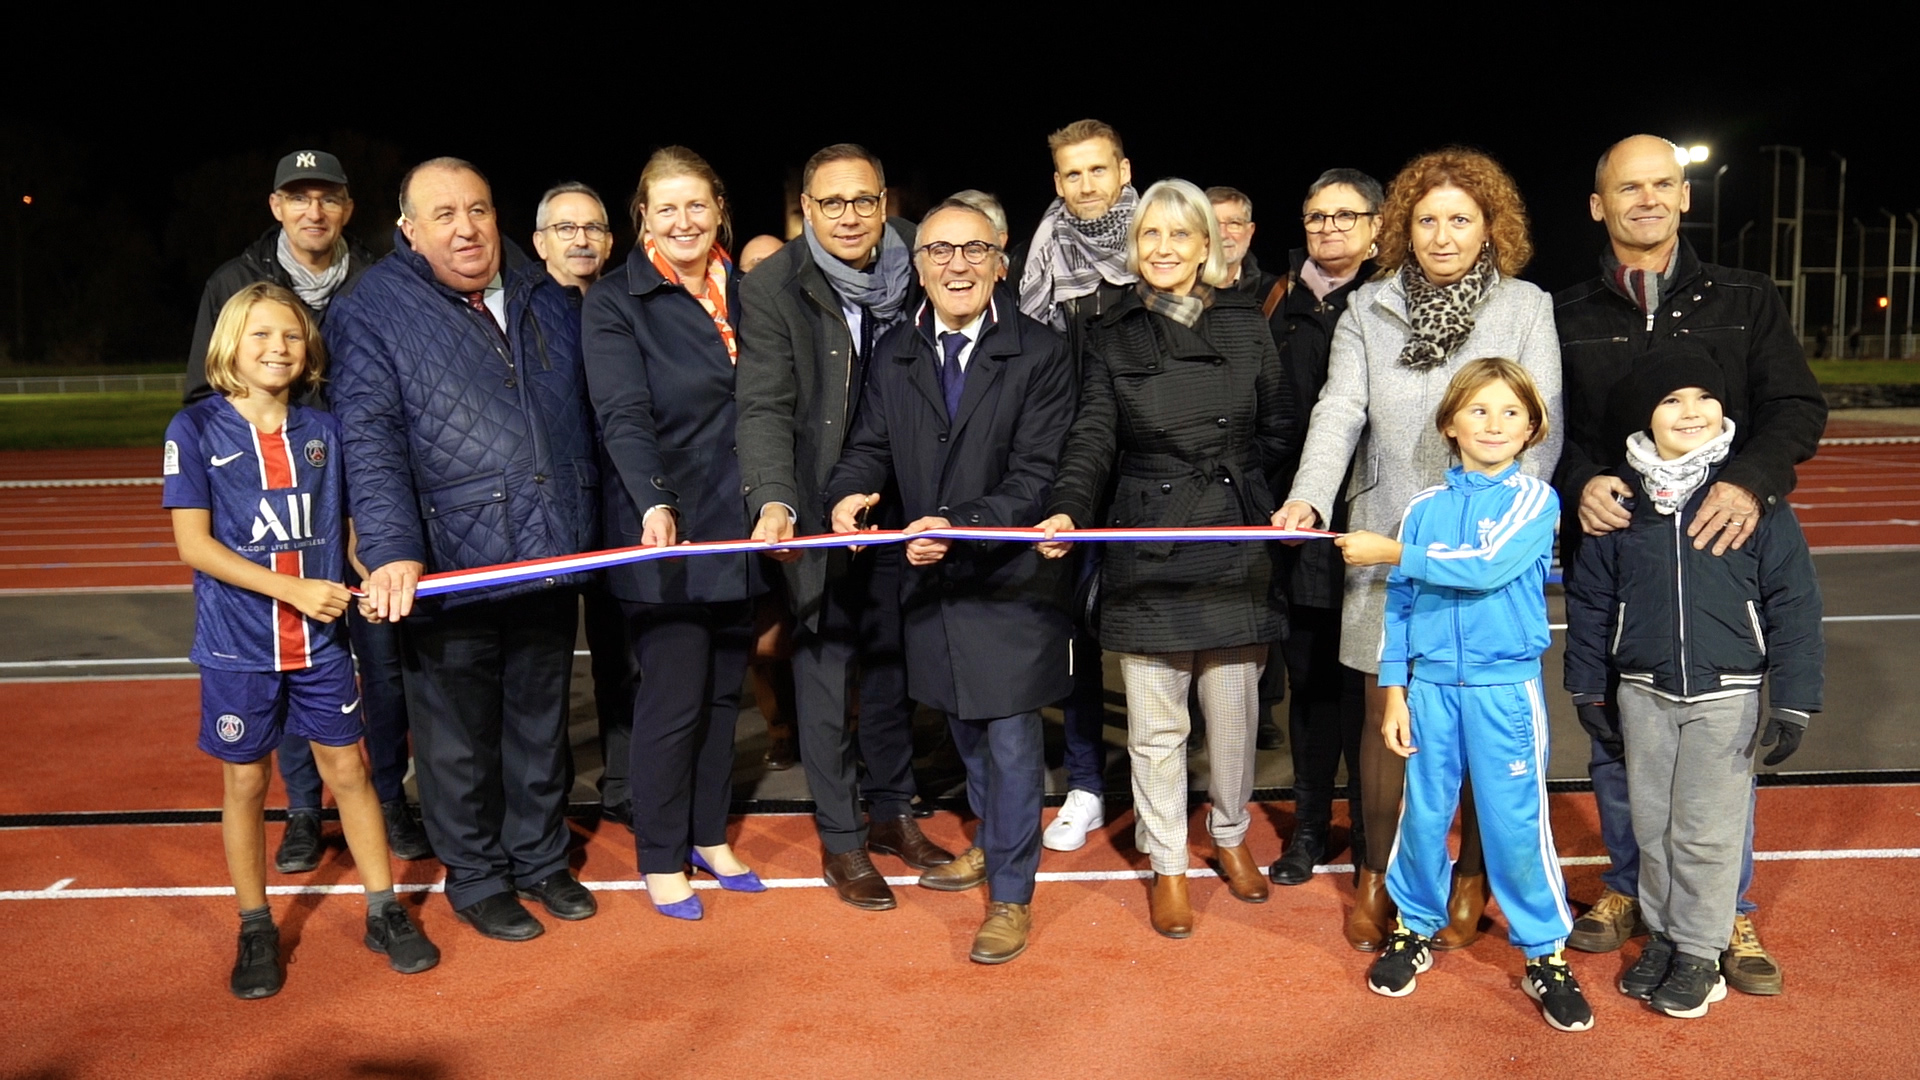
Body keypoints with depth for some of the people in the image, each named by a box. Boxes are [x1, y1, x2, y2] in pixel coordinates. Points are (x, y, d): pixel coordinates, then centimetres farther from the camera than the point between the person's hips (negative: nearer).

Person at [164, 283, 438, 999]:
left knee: (347, 769, 9)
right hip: (238, 644, -2)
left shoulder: (323, 430, 3)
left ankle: (384, 913, 22)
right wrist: (293, 590, -18)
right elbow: (193, 542, -11)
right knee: (245, 782, 9)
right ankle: (256, 931, 25)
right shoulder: (197, 429, -6)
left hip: (321, 642, 2)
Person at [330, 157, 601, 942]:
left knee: (541, 722, 18)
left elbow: (586, 416, 16)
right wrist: (393, 550, -26)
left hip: (549, 561, 5)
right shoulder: (373, 312, -5)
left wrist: (608, 519, 13)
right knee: (459, 738, 9)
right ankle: (475, 878, 28)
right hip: (447, 571, -4)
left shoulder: (548, 299, 10)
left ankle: (540, 858, 36)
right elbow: (371, 441, -15)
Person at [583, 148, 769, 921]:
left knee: (724, 689, 14)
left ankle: (709, 837, 30)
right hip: (664, 532, -5)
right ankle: (660, 859, 18)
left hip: (738, 530, 5)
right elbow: (624, 417, -19)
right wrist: (655, 504, -34)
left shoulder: (746, 293, 9)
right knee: (672, 699, 0)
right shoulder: (615, 303, -7)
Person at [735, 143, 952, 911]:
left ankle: (891, 810, 32)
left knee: (893, 659, 14)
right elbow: (765, 408, -18)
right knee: (823, 667, 4)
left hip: (898, 503, 4)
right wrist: (774, 500, -34)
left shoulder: (918, 268, -1)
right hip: (815, 511, -3)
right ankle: (840, 840, 18)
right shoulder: (772, 289, -11)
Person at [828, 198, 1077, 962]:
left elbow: (1036, 474, -17)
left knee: (1010, 736, 1)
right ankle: (991, 847, 44)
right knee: (965, 727, 21)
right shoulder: (893, 355, 6)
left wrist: (962, 527, -30)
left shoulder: (1040, 355, -11)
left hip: (1009, 577, -5)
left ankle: (1011, 893, 18)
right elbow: (871, 445, 5)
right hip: (932, 577, 5)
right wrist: (849, 493, -18)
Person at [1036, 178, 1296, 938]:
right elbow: (1093, 438, -7)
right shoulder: (1112, 336, 4)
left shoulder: (1247, 325, 6)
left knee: (1234, 712, 11)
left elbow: (1278, 431, 10)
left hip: (1235, 546, 1)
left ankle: (1230, 837, 35)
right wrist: (1069, 509, -23)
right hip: (1147, 553, -1)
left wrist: (1234, 483, 2)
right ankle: (1167, 865, 22)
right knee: (1155, 725, 5)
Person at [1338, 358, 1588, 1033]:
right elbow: (1399, 604, 8)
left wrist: (1394, 553, -15)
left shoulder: (1535, 499, -3)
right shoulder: (1424, 508, 5)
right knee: (1424, 813, 10)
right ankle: (1415, 928, 28)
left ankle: (1544, 952, 18)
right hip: (1430, 684, 3)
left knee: (1516, 820, 2)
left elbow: (1489, 567, -20)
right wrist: (1393, 691, 4)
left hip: (1505, 686, -3)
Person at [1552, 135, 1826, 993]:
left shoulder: (1744, 300, 7)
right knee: (1614, 732, 10)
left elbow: (1798, 407, 1)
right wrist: (1581, 483, -15)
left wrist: (1751, 481, -18)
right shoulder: (1566, 317, 7)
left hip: (1718, 547, 0)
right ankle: (1627, 888, 27)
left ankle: (1728, 914, 20)